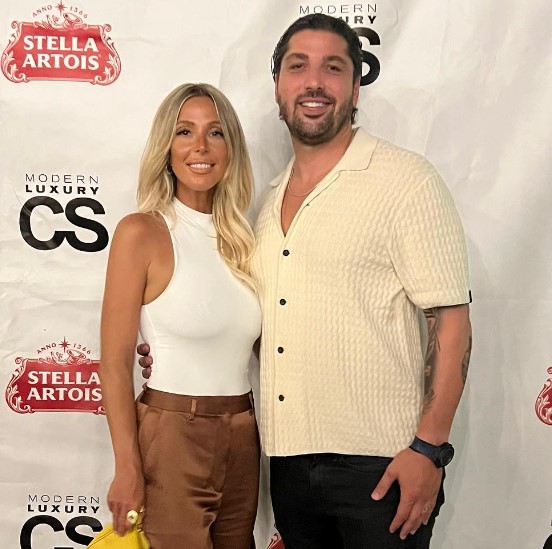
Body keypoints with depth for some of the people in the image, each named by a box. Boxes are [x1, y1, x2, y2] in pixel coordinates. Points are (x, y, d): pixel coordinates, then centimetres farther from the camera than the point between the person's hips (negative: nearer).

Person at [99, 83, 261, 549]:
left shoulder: (240, 240, 7)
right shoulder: (143, 232, -10)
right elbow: (115, 363, -11)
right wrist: (128, 470, -14)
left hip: (242, 439, 6)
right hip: (170, 438, -6)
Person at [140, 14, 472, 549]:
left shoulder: (405, 179, -8)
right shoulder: (271, 198, 12)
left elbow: (450, 320, -12)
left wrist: (429, 448, -17)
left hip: (378, 463, -6)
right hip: (288, 458, 6)